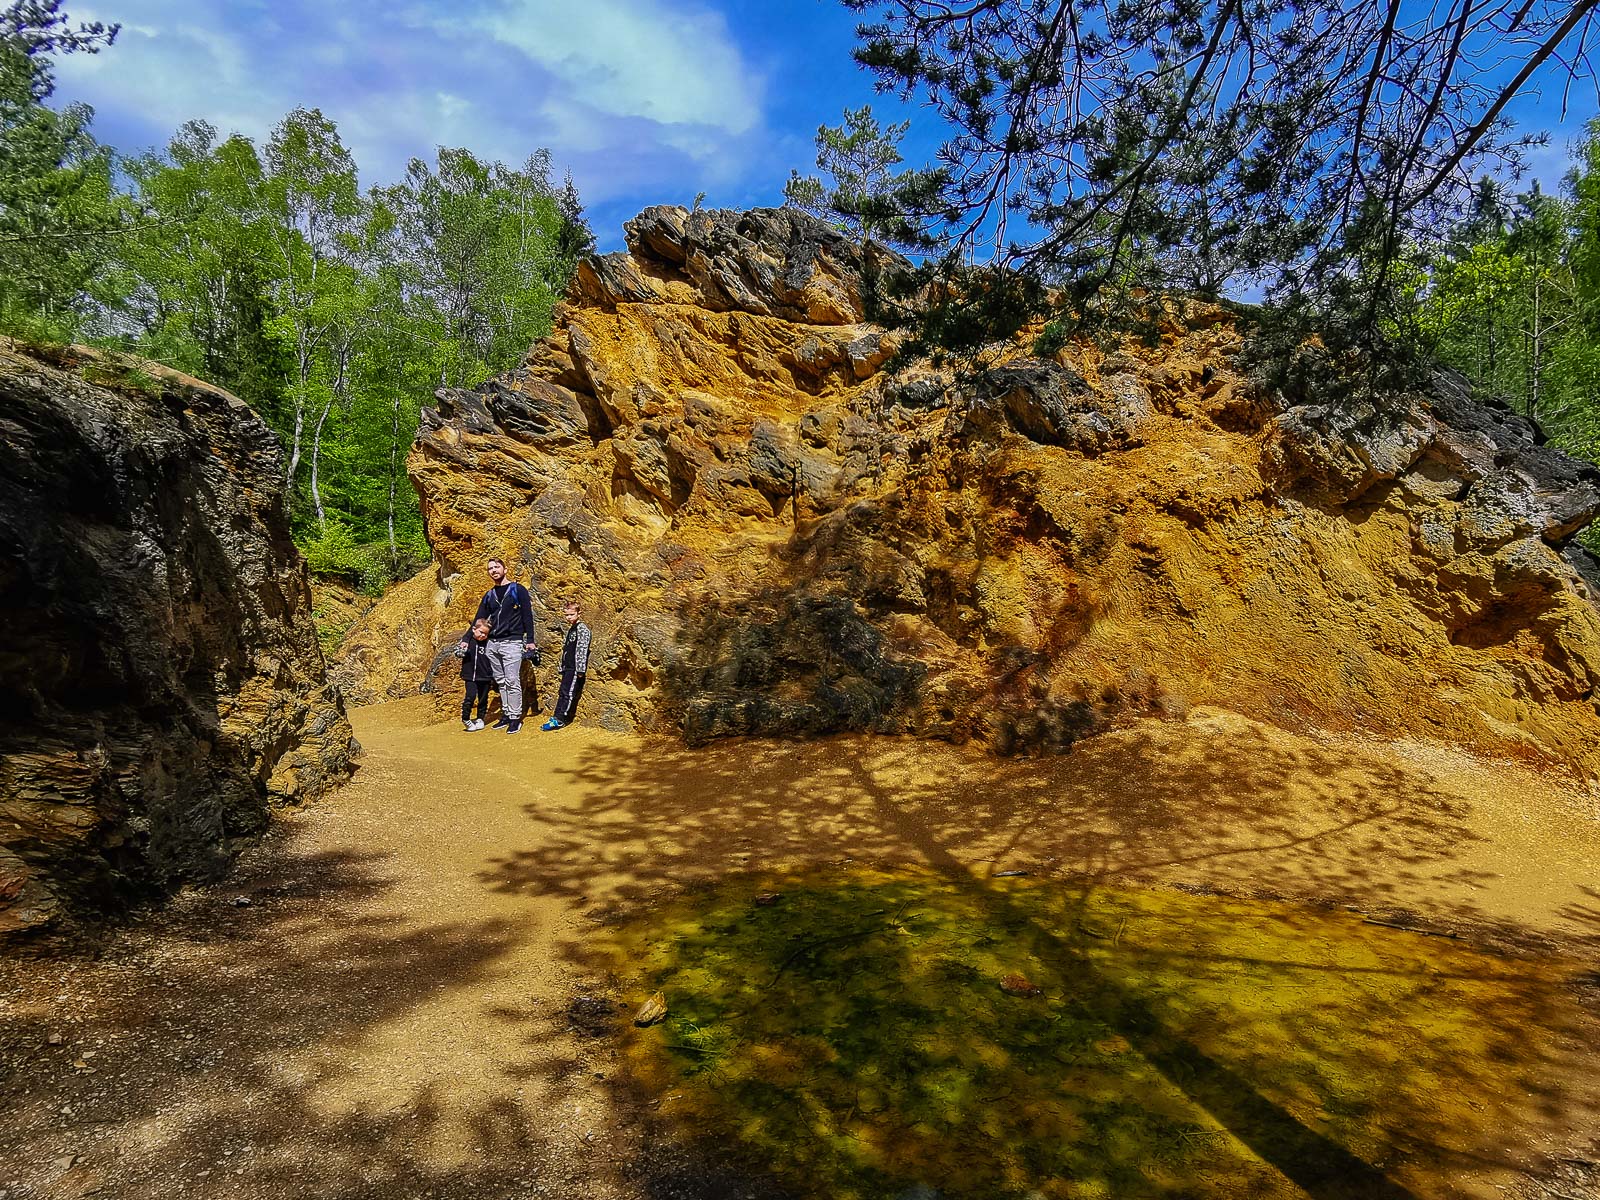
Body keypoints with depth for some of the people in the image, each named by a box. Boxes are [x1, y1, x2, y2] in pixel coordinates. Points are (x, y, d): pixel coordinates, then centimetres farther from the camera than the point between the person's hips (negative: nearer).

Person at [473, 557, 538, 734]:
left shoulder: (518, 590, 0)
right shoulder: (489, 595, 16)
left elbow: (527, 616, -2)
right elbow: (479, 619, 17)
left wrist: (530, 640, -8)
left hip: (512, 642, -6)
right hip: (493, 644, 6)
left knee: (512, 681, -9)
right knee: (500, 681, 8)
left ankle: (515, 718, -5)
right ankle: (505, 714, 15)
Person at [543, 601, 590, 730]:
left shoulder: (582, 629, -11)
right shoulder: (570, 629, 20)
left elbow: (582, 649, -18)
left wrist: (580, 670, -22)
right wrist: (562, 667, 22)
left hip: (576, 668, -9)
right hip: (568, 668, 9)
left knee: (568, 693, -8)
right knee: (563, 693, 11)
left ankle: (559, 719, -8)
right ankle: (556, 717, 15)